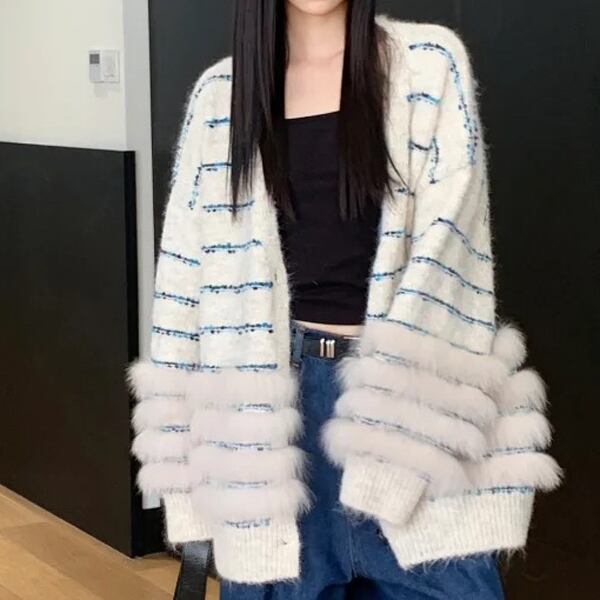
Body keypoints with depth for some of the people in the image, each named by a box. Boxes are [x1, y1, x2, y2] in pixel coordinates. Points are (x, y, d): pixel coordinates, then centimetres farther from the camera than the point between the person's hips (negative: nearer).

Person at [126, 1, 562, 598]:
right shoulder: (220, 93, 6)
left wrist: (388, 418, -14)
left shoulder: (431, 65, -1)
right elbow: (188, 271, 7)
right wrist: (184, 435, 4)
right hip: (273, 390, 2)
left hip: (409, 384, -1)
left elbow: (446, 248, -7)